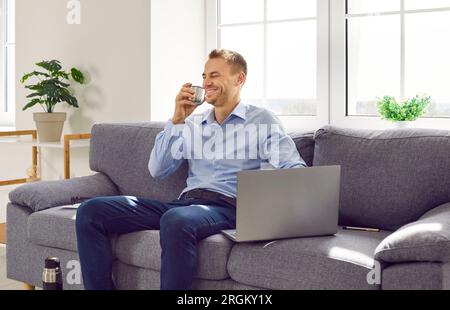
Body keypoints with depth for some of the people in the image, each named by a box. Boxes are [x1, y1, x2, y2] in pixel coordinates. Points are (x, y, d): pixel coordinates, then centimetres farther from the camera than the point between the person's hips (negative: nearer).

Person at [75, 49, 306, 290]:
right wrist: (177, 120, 3)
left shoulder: (262, 120, 8)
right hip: (185, 203, 5)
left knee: (177, 219, -41)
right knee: (91, 211, -10)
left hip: (228, 207, -5)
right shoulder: (192, 124, 21)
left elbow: (296, 170, -4)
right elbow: (157, 171, 13)